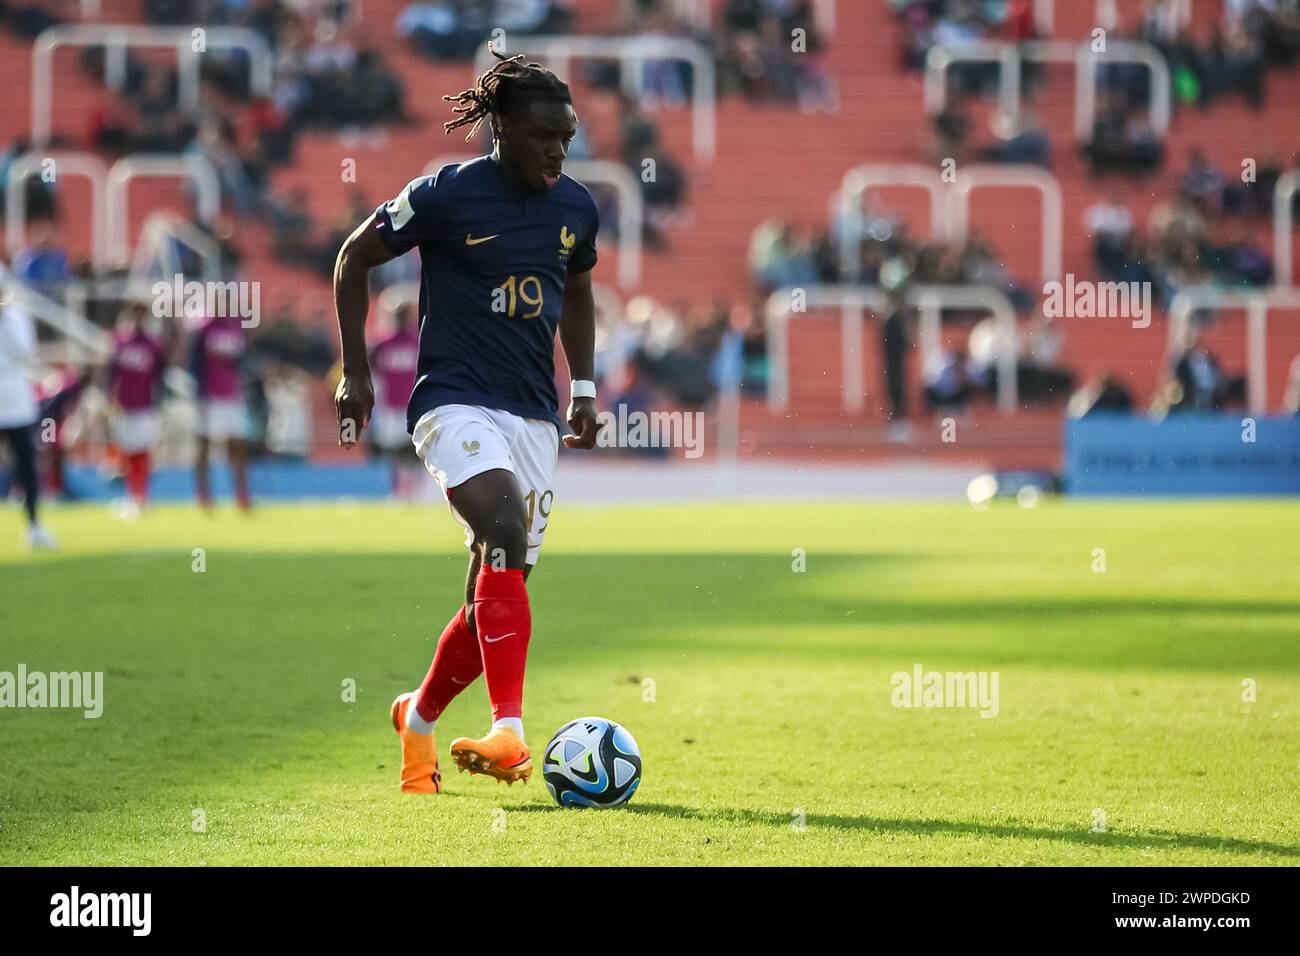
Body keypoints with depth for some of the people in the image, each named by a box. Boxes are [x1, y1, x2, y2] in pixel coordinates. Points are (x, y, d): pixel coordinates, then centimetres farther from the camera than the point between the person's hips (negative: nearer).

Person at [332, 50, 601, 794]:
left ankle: (419, 718, 30)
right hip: (457, 399, -6)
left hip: (535, 415, 6)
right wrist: (355, 372, 1)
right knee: (505, 530, -30)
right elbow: (355, 260, 3)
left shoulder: (576, 208, 7)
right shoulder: (447, 195, -8)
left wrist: (584, 388, 16)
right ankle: (509, 734, -37)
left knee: (498, 594, 5)